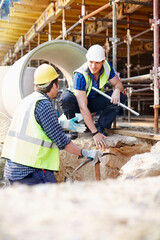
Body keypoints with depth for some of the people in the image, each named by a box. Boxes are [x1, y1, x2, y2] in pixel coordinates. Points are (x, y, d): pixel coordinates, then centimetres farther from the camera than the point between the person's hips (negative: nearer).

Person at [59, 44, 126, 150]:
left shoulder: (107, 66, -16)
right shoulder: (80, 75, -31)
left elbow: (118, 84, -3)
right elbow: (83, 107, -36)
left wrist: (117, 90, -32)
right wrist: (95, 133, -40)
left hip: (95, 103, 4)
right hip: (78, 103, -4)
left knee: (120, 97, -20)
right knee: (66, 98, -37)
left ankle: (100, 126, -6)